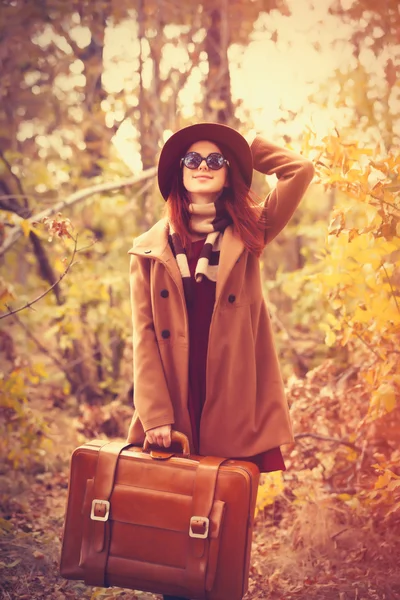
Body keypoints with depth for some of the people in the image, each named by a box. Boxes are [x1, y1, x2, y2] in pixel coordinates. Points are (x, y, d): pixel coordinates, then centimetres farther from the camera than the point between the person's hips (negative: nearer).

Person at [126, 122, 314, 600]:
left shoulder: (248, 235, 8)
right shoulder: (150, 249, 7)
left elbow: (300, 170, -4)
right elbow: (144, 335, 0)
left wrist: (247, 148, 11)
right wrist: (155, 416, -10)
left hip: (234, 412, 0)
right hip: (173, 412, 0)